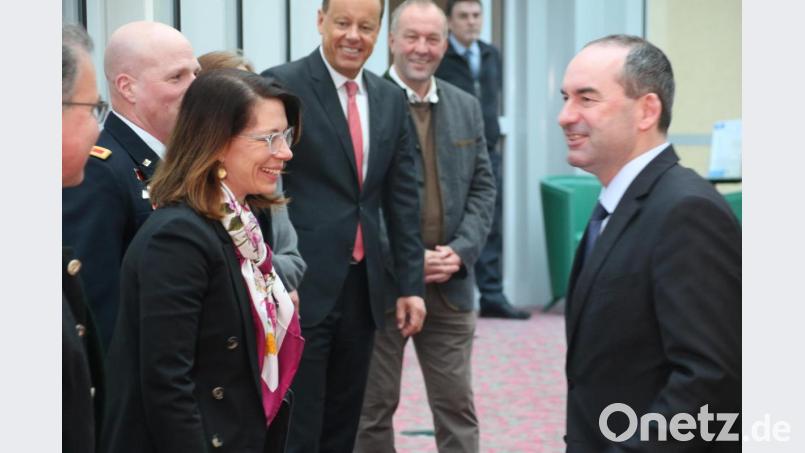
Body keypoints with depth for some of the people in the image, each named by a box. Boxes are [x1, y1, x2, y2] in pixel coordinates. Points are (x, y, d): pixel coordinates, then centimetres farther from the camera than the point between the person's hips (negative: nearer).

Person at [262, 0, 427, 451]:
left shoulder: (390, 98, 11)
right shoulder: (282, 85, -7)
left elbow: (402, 197, 13)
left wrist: (411, 282, 9)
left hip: (363, 285, 6)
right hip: (302, 285, -6)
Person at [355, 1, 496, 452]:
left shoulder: (467, 107, 10)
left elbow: (483, 188, 9)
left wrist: (460, 251, -7)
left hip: (451, 282, 4)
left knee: (458, 406, 9)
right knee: (374, 406, 8)